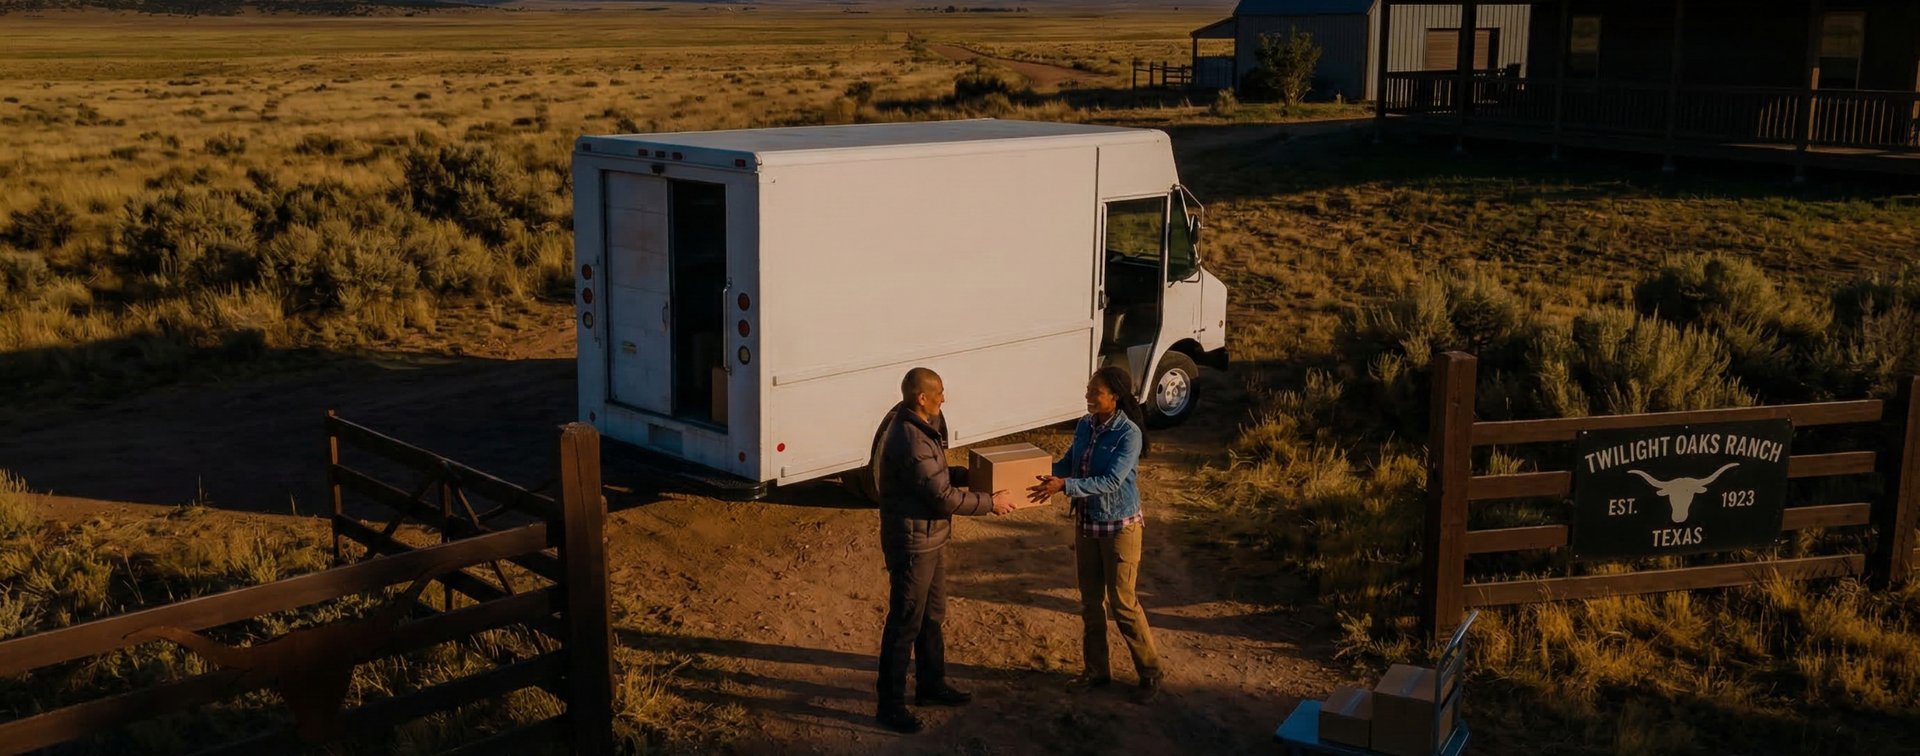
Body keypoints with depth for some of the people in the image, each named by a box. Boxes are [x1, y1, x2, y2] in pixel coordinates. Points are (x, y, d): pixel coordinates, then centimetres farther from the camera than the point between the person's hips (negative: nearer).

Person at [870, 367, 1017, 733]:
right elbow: (944, 497, -24)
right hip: (913, 542, -10)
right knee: (905, 623, 0)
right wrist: (991, 503, -14)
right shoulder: (911, 442, -28)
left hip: (929, 538, 10)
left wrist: (969, 474, 13)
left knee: (932, 615, 21)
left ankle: (931, 685, 36)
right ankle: (890, 704, 11)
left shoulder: (911, 423, 4)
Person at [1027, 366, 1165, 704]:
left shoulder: (1129, 434, -21)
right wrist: (1043, 476, -8)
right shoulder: (1085, 426, 0)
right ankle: (1096, 669, 29)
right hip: (1086, 523, 7)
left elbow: (1111, 481, -28)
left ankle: (1151, 672, 16)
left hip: (1119, 527, -7)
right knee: (1090, 601, 15)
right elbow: (1067, 463, 10)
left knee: (1122, 602, 0)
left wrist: (1065, 486, -35)